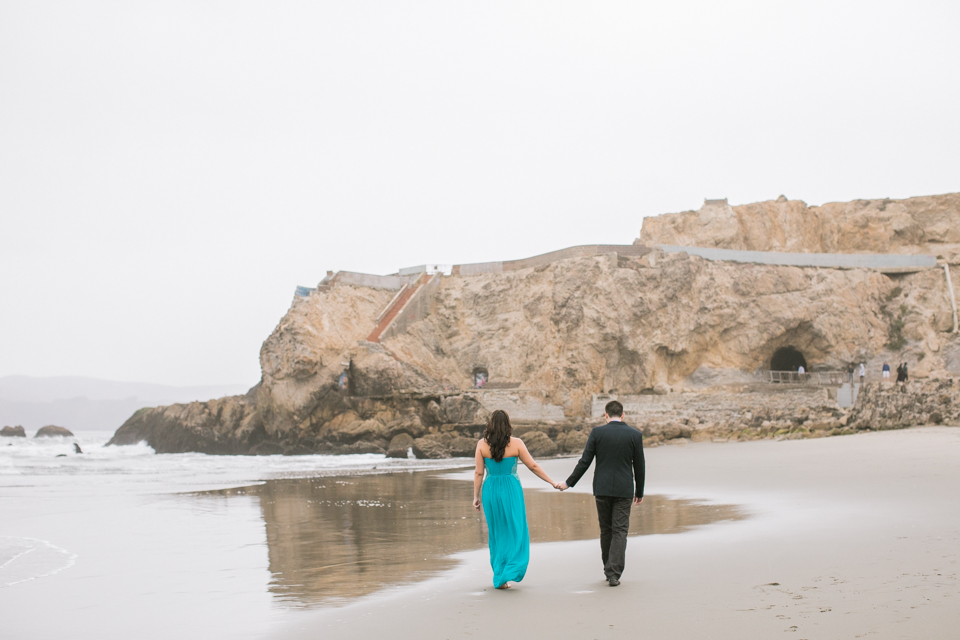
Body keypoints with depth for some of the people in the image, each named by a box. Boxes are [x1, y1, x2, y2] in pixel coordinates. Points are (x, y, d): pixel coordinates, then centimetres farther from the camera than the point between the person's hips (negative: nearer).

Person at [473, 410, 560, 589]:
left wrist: (476, 496, 7)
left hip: (490, 490, 2)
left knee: (496, 533, 14)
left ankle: (499, 576, 19)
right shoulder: (516, 443, -6)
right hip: (511, 490, -2)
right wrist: (553, 483, 7)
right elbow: (533, 466, -2)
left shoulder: (482, 444, -3)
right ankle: (506, 574, -7)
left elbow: (479, 473, -1)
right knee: (514, 532, 6)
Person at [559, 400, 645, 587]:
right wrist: (639, 492, 14)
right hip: (624, 490, -1)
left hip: (602, 489, 1)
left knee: (606, 530, 15)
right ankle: (614, 573, -7)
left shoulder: (597, 432, -4)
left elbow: (585, 461, -4)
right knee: (620, 531, 1)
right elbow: (639, 466, 3)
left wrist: (569, 483, 6)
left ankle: (609, 570, 24)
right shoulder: (635, 435, -1)